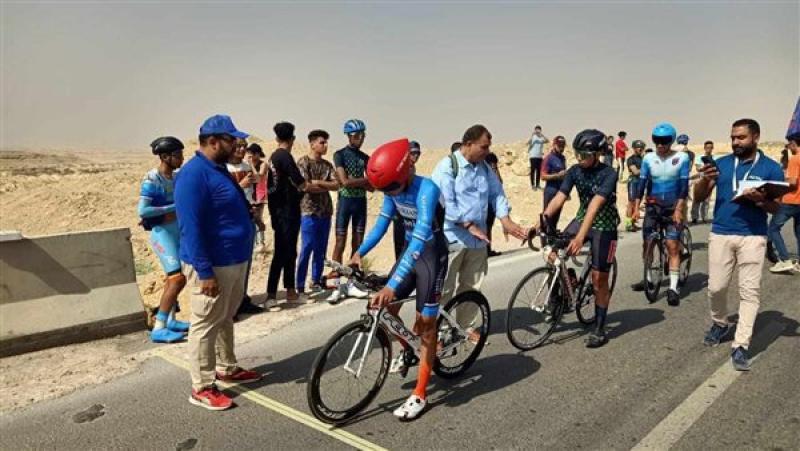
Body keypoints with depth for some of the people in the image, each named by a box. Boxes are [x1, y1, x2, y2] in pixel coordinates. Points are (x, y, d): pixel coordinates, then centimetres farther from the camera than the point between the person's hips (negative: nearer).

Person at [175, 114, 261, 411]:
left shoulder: (219, 170, 12)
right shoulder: (194, 174, -19)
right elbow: (190, 228, -23)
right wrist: (205, 272, -24)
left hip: (234, 260, 10)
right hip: (213, 266, -9)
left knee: (225, 319, 20)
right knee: (206, 325, 1)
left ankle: (227, 369, 35)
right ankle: (202, 388, 12)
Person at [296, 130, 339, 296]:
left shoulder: (327, 164, 13)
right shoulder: (303, 162, -4)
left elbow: (336, 185, 1)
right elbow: (305, 186, -15)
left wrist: (317, 183, -11)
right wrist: (326, 187, -4)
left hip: (325, 211, 6)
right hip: (309, 211, -6)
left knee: (321, 249, 10)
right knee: (307, 248, -6)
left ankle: (316, 281, 21)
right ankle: (300, 286, 0)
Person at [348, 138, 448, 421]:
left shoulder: (426, 190, -31)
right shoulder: (394, 189, -8)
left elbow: (420, 240, -39)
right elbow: (382, 222, 2)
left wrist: (393, 285, -44)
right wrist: (359, 253, -10)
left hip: (432, 254, -7)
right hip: (410, 250, 7)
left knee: (425, 323, -2)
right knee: (385, 306, 3)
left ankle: (420, 395, 9)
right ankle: (406, 348, 32)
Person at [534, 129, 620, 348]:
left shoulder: (608, 174, -23)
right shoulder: (575, 171, -7)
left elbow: (595, 204, -35)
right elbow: (559, 197, -15)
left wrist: (580, 236, -45)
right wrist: (541, 220, -30)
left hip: (604, 226, -5)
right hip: (582, 219, 5)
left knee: (599, 279, -1)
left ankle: (599, 329, 13)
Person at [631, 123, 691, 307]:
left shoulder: (682, 158, -7)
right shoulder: (648, 158, -1)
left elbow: (684, 185, -9)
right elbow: (642, 183, 0)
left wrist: (678, 209, -17)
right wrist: (636, 207, -6)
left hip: (673, 208, -3)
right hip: (652, 206, 3)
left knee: (673, 246, -7)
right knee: (646, 244, 6)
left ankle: (673, 288, -5)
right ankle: (648, 278, 24)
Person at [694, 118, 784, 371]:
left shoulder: (771, 168, 2)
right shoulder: (721, 163, 6)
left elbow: (776, 208, 1)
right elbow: (699, 197, 4)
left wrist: (759, 199, -20)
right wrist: (705, 179, -16)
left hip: (753, 237, -1)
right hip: (720, 234, 2)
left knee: (749, 291, -2)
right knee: (716, 287, 5)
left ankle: (741, 346, 1)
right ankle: (719, 324, 32)